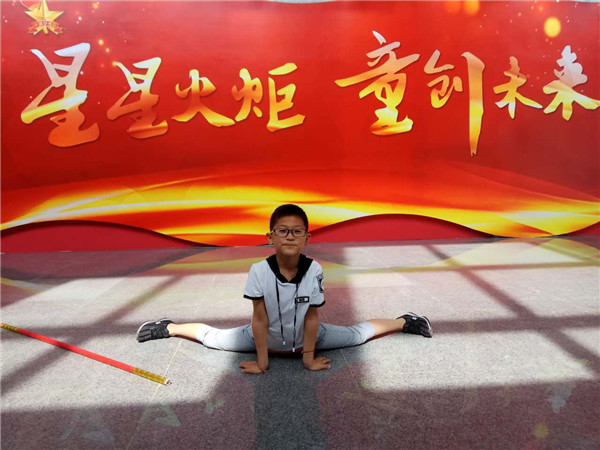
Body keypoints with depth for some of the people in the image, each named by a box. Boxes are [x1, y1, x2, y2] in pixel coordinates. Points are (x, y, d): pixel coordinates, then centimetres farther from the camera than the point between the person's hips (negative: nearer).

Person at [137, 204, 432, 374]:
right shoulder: (259, 271, -30)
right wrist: (261, 361, -14)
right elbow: (260, 318, -22)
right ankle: (170, 328, 36)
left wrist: (309, 357, -9)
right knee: (213, 338, 8)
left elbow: (312, 317, -17)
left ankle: (402, 322, 37)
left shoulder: (314, 270, -28)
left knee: (358, 334, 11)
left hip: (306, 337, 1)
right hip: (267, 337, 0)